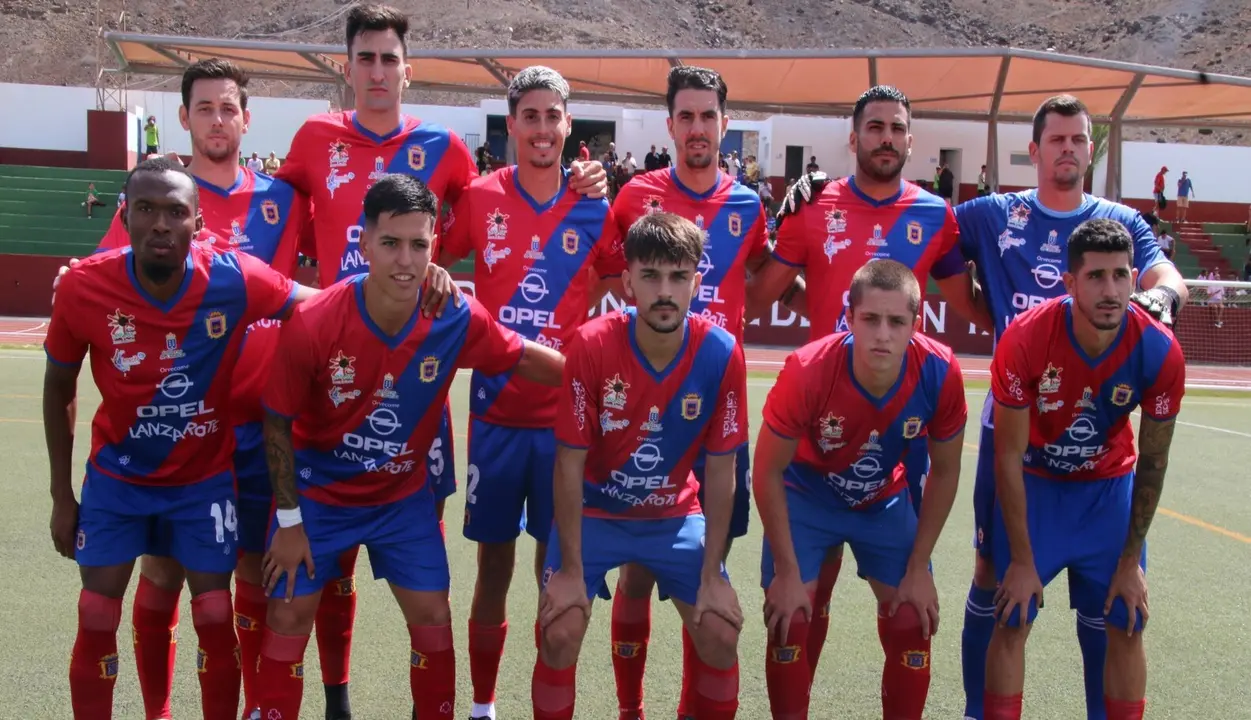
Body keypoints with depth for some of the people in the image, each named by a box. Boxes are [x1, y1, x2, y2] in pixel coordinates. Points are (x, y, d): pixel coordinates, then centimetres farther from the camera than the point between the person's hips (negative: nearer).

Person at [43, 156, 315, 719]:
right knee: (96, 620, 2)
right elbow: (59, 388, -3)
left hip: (205, 478, 0)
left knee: (215, 619, 2)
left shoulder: (236, 280, -23)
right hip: (116, 476, 1)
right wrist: (61, 495, 1)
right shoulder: (84, 287, -20)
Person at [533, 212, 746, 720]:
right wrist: (571, 569, -16)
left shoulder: (721, 355, -19)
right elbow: (570, 464, -17)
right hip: (593, 511, -2)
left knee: (722, 633, -4)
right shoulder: (592, 345, -24)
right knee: (560, 634, -14)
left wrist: (712, 573, -9)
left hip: (675, 515, 2)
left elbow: (720, 473, -10)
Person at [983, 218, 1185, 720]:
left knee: (1127, 626, 2)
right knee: (1012, 622, -5)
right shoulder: (1025, 339, -28)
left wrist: (1130, 560, -4)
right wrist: (1022, 560, -15)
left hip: (1110, 487, 2)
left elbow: (1152, 463, -9)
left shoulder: (1160, 352, -22)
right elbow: (1008, 456, -19)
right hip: (1033, 483, -2)